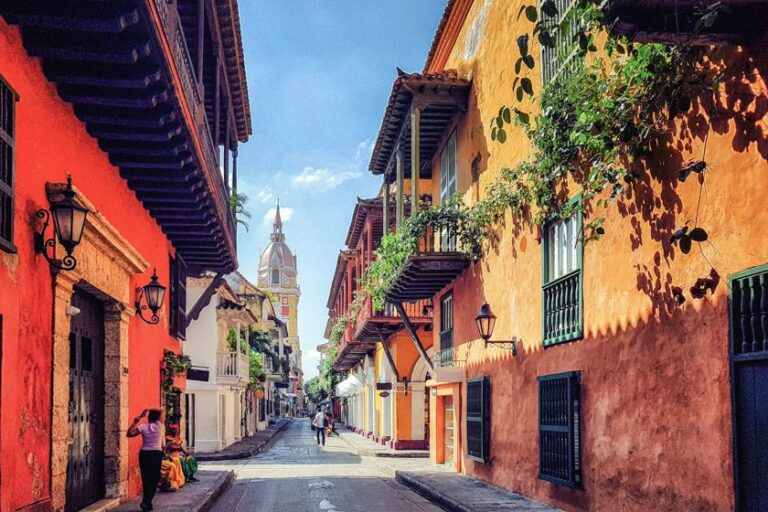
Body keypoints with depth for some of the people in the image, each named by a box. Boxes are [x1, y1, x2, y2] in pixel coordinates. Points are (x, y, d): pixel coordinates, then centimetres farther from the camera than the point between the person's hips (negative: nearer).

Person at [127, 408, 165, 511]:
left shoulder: (143, 427, -3)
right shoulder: (159, 425, -4)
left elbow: (129, 433, -4)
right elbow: (161, 410, 6)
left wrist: (135, 422, 1)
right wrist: (148, 410, 2)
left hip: (144, 454, 2)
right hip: (156, 454, -2)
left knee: (146, 479, 12)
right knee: (154, 479, 4)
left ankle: (147, 503, 16)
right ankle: (146, 502, -12)